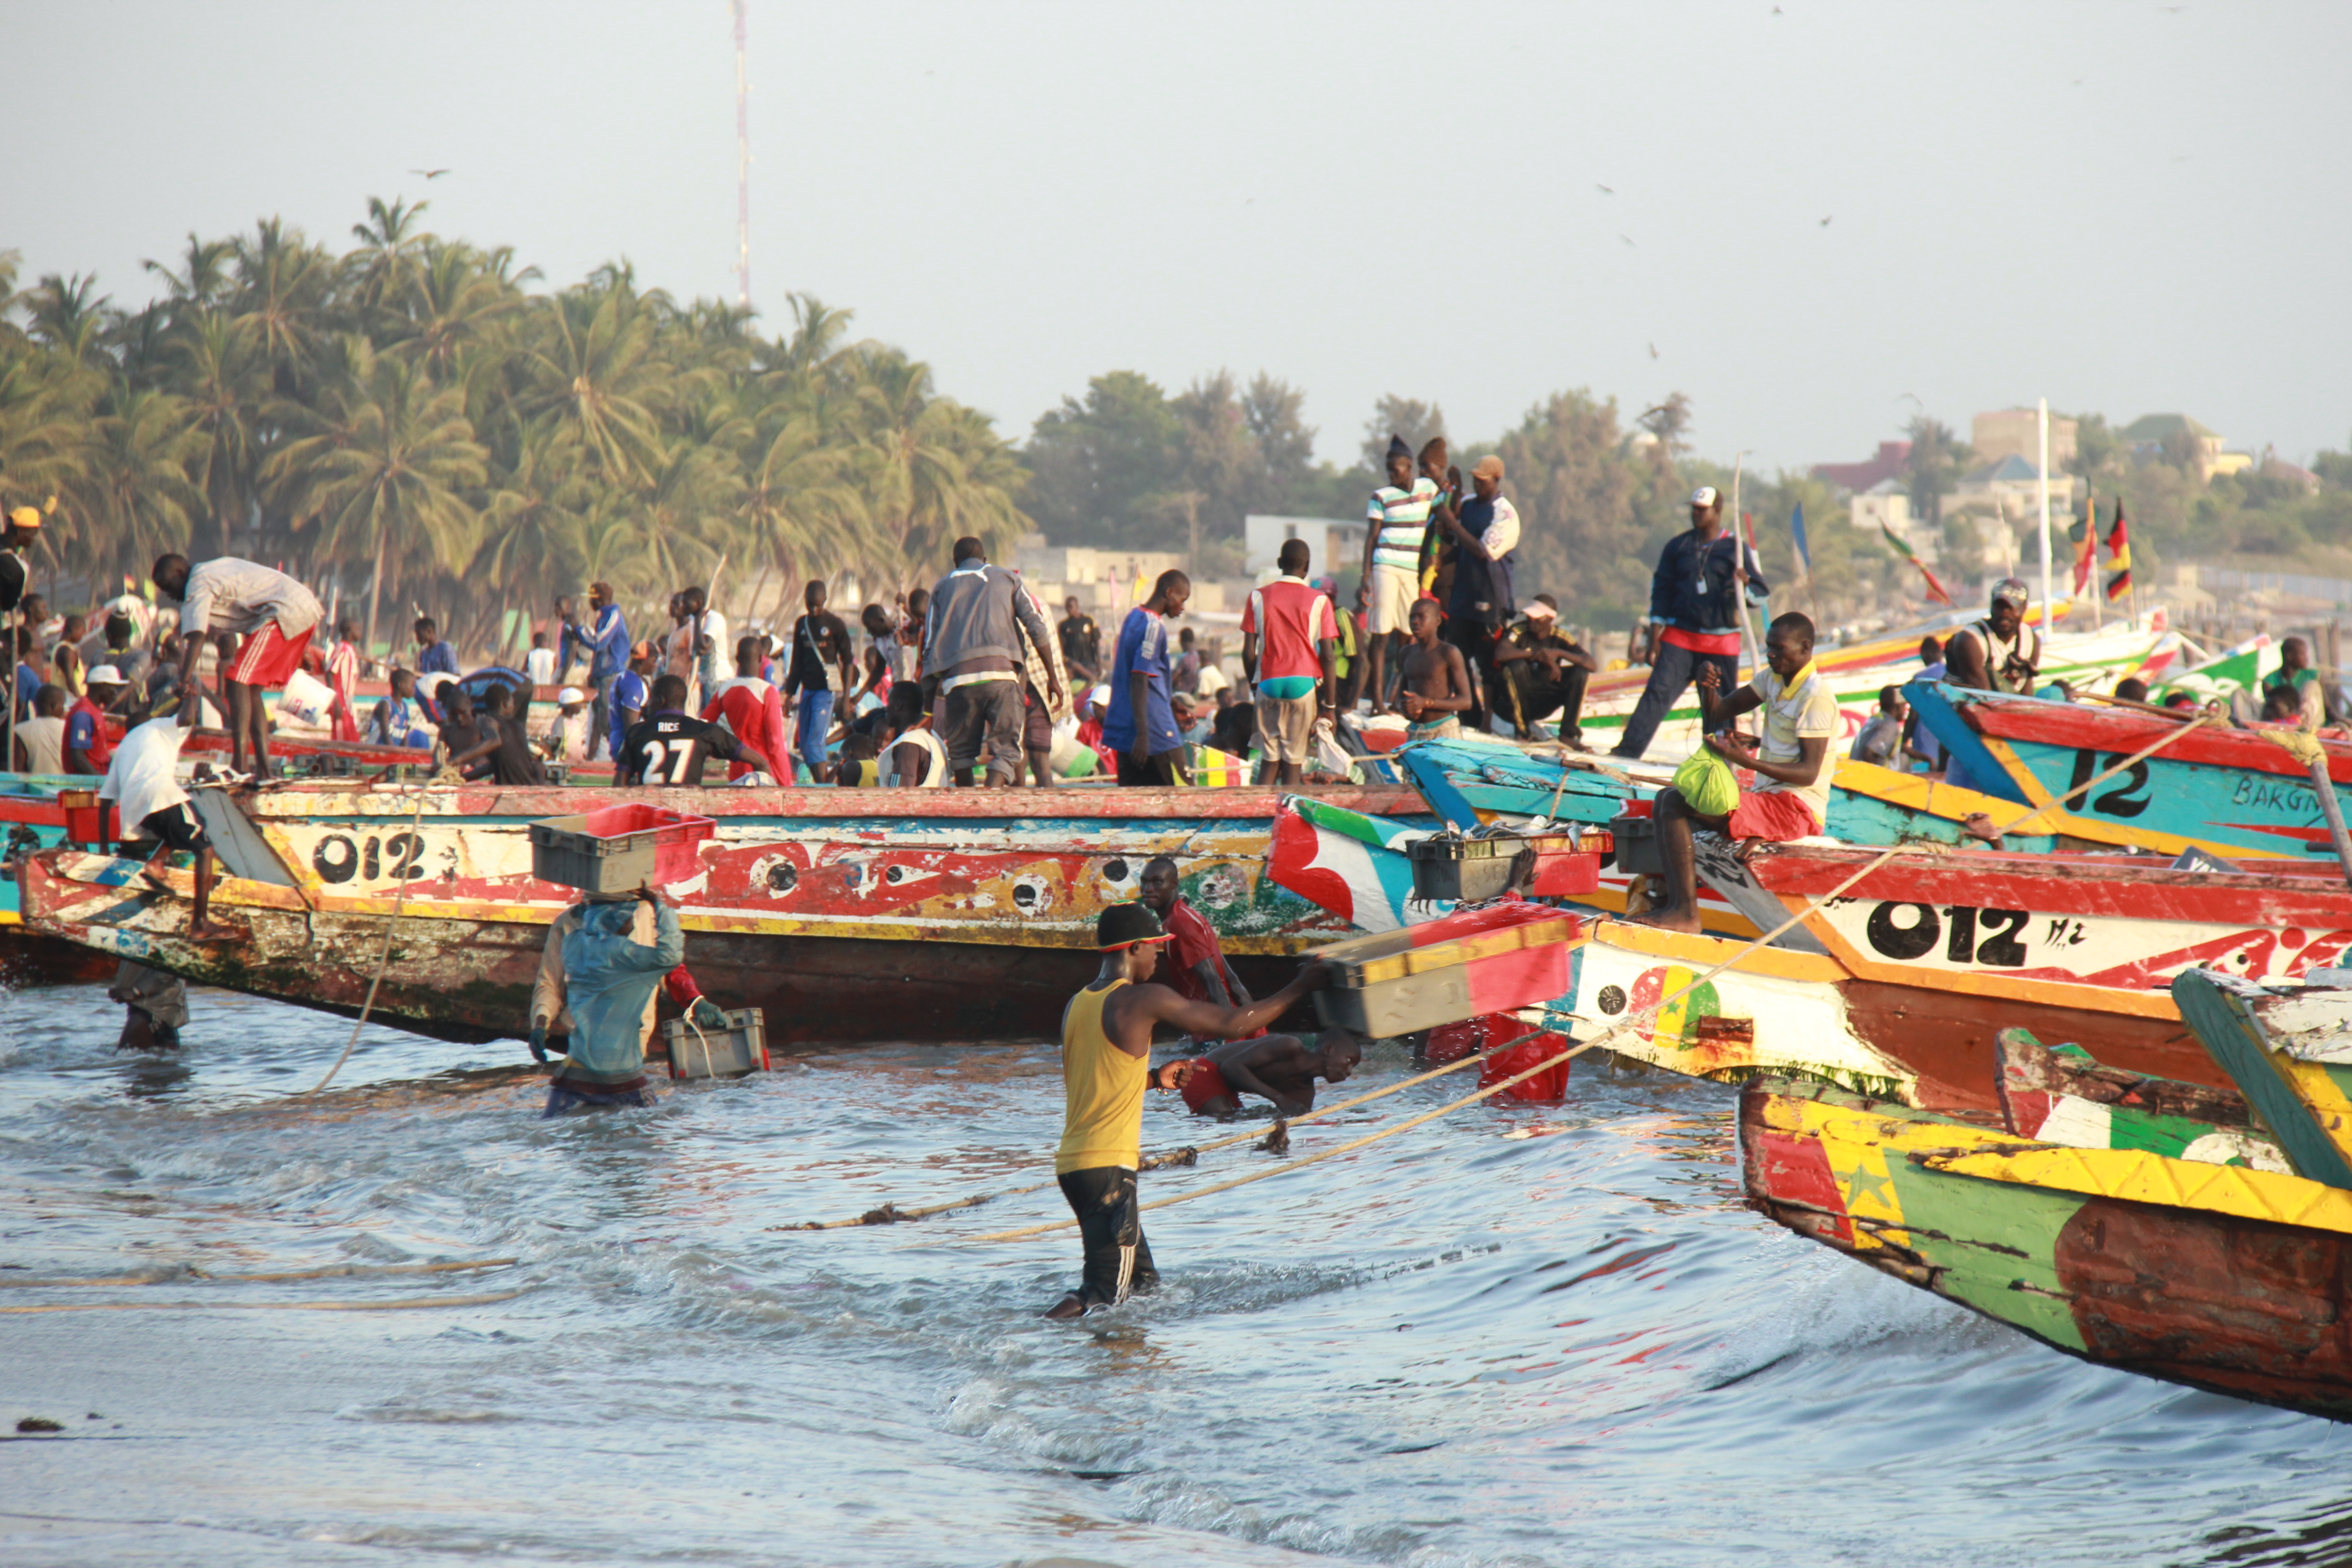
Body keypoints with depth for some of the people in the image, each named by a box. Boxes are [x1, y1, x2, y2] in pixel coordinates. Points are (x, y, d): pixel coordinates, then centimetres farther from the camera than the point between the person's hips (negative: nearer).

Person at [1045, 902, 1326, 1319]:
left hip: (1070, 1162, 8)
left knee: (1145, 1285, 14)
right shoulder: (1143, 999, -9)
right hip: (1109, 1166, -8)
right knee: (1105, 1296, -11)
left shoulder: (1076, 1005, 13)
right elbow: (1231, 1024, -2)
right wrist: (1299, 989, 10)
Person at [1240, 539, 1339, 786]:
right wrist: (1330, 706, 0)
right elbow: (1328, 657, -4)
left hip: (1269, 683, 2)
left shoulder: (1258, 597, 3)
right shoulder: (1318, 601, -2)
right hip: (1305, 683, -2)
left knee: (1270, 760, 9)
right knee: (1294, 764, 1)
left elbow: (1249, 653, 2)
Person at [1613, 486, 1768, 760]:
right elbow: (1661, 592, 9)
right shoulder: (1678, 547, 8)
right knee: (1659, 691, -14)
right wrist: (1654, 639, 2)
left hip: (1722, 642, -1)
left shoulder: (1736, 549, 2)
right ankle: (1629, 750, -21)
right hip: (1679, 637, 1)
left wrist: (1744, 585, -23)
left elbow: (1762, 593, 2)